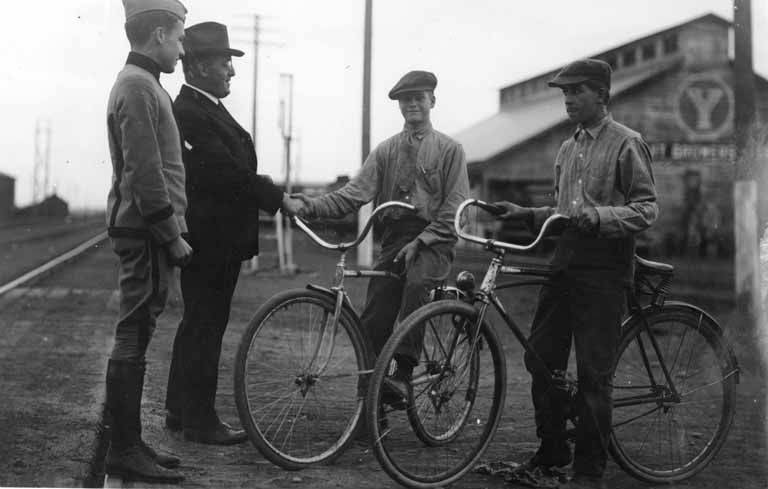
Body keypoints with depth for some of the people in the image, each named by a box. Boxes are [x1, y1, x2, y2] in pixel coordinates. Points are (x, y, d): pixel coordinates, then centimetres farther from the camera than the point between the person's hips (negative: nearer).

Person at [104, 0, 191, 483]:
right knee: (133, 339, -6)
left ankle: (129, 442, 20)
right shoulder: (137, 86, -13)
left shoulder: (143, 83, 19)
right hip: (146, 231, -10)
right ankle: (124, 451, 1)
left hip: (145, 231, 10)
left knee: (135, 339, 12)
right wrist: (171, 235, -17)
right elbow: (145, 173, -20)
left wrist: (172, 229, 20)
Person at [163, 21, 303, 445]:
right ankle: (200, 421, 7)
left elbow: (234, 168, 16)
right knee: (206, 326, -3)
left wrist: (274, 195, 9)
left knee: (198, 323, 17)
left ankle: (180, 411, 29)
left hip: (215, 238, 11)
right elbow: (227, 172, -24)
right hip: (210, 239, -11)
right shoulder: (189, 113, -18)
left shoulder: (204, 108, 15)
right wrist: (279, 198, -18)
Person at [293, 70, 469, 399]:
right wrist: (314, 206, -15)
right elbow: (355, 192, 2)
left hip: (432, 240, -3)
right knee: (373, 321, -6)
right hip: (393, 240, 3)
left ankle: (404, 369, -32)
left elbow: (455, 209, -3)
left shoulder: (450, 150, 5)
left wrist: (420, 242, -16)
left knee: (417, 282, -35)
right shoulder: (386, 150, 15)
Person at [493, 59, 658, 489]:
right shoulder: (568, 149, 18)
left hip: (603, 271, -7)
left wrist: (597, 216, -25)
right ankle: (552, 450, 25)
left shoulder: (627, 144, -4)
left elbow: (647, 210, -11)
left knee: (593, 373, -4)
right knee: (542, 359, 8)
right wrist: (528, 214, 10)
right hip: (563, 264, 7)